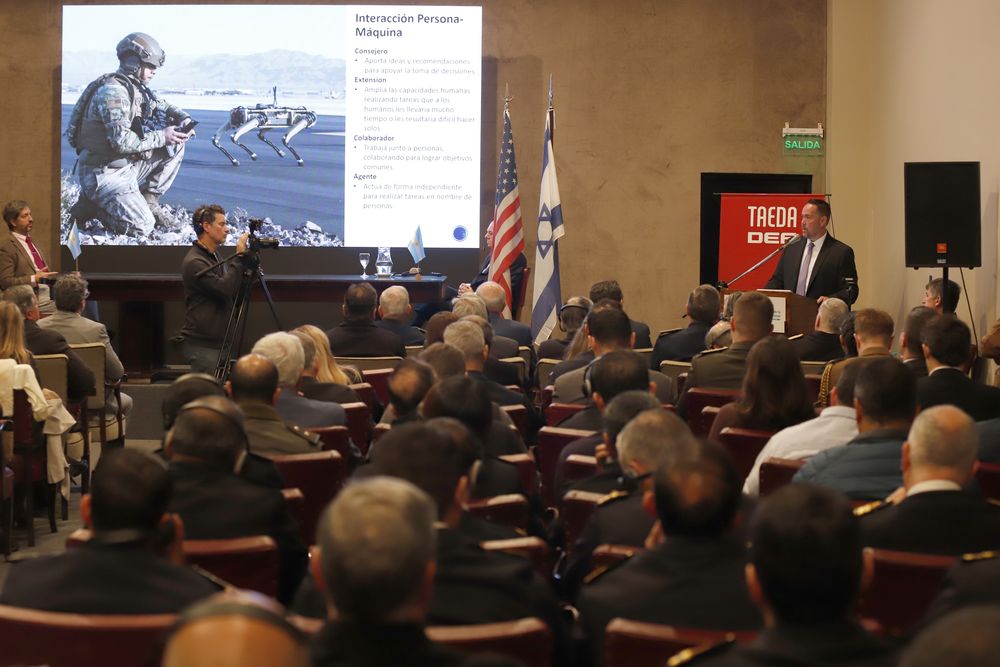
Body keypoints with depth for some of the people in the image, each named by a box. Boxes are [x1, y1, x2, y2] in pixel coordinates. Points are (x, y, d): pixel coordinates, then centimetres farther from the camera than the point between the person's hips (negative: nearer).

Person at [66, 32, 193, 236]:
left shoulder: (137, 88, 9)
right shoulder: (113, 90, -19)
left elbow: (163, 106, 25)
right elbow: (121, 141, -28)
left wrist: (184, 119, 2)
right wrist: (161, 137, -20)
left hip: (127, 165, 9)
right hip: (104, 173, -9)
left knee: (176, 145, 4)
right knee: (142, 227, -22)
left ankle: (148, 199, 8)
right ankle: (92, 205, 0)